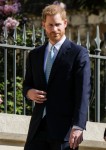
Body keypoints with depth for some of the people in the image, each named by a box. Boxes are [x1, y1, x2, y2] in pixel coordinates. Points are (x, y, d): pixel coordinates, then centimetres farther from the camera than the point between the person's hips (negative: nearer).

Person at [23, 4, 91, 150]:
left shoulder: (78, 53, -3)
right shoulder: (34, 55, 15)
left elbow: (83, 93, -10)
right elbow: (27, 84, 25)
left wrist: (78, 127, -20)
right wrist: (29, 92, -2)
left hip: (64, 127, -5)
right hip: (39, 127, 5)